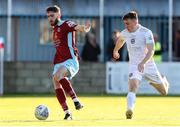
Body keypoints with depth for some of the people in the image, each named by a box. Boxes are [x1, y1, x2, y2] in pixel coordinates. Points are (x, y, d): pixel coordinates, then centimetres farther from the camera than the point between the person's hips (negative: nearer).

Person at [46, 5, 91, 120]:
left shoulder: (66, 25, -5)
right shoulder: (55, 29, 20)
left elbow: (77, 27, -25)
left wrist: (84, 29, -47)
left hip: (70, 61, -8)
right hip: (59, 63, 8)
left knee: (57, 76, -32)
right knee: (56, 85, -7)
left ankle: (75, 100, -30)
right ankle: (67, 113, -2)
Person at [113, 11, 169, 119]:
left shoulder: (146, 32, -17)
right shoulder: (125, 33, -2)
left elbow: (151, 51, -26)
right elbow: (120, 41, 23)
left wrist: (143, 63, -41)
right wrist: (115, 51, 41)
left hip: (148, 65, -1)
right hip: (134, 65, 1)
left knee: (164, 92, 12)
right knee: (133, 85, -31)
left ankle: (163, 81, 46)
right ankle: (129, 109, -41)